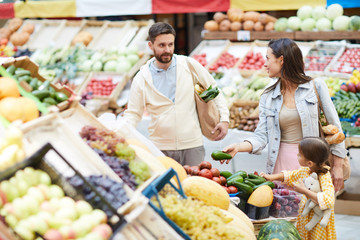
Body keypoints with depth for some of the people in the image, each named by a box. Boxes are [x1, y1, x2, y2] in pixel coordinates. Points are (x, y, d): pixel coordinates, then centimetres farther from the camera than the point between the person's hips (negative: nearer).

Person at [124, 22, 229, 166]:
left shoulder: (189, 65, 1)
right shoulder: (141, 79, 0)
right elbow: (133, 113, 5)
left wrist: (224, 119, 4)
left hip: (192, 145, 0)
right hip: (160, 149, 0)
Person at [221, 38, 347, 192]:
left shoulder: (316, 87, -1)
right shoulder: (268, 97, 7)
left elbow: (334, 127, 0)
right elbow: (262, 136, 1)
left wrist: (338, 166, -2)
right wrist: (238, 147, -18)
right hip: (283, 163, 2)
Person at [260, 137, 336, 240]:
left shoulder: (325, 178, -26)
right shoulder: (305, 171, -1)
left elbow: (328, 201, -39)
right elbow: (289, 175, 19)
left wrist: (304, 191, -35)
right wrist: (272, 177, 6)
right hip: (304, 218, 7)